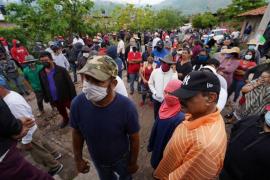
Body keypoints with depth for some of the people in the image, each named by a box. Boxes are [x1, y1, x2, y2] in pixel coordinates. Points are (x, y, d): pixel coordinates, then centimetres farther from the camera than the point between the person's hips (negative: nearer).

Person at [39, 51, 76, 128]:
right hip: (54, 99, 5)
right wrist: (46, 98, 11)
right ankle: (65, 119, 53)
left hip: (66, 97, -5)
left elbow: (70, 84, -17)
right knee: (61, 112, 27)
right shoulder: (41, 73, -2)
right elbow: (43, 87, 9)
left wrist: (73, 97, -17)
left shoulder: (61, 70, -18)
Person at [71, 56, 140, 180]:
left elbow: (134, 138, -19)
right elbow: (77, 133, -9)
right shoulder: (77, 103, -27)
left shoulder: (127, 107, -36)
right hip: (97, 160, 3)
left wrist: (133, 162, -5)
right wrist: (78, 159, 1)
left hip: (121, 159, -2)